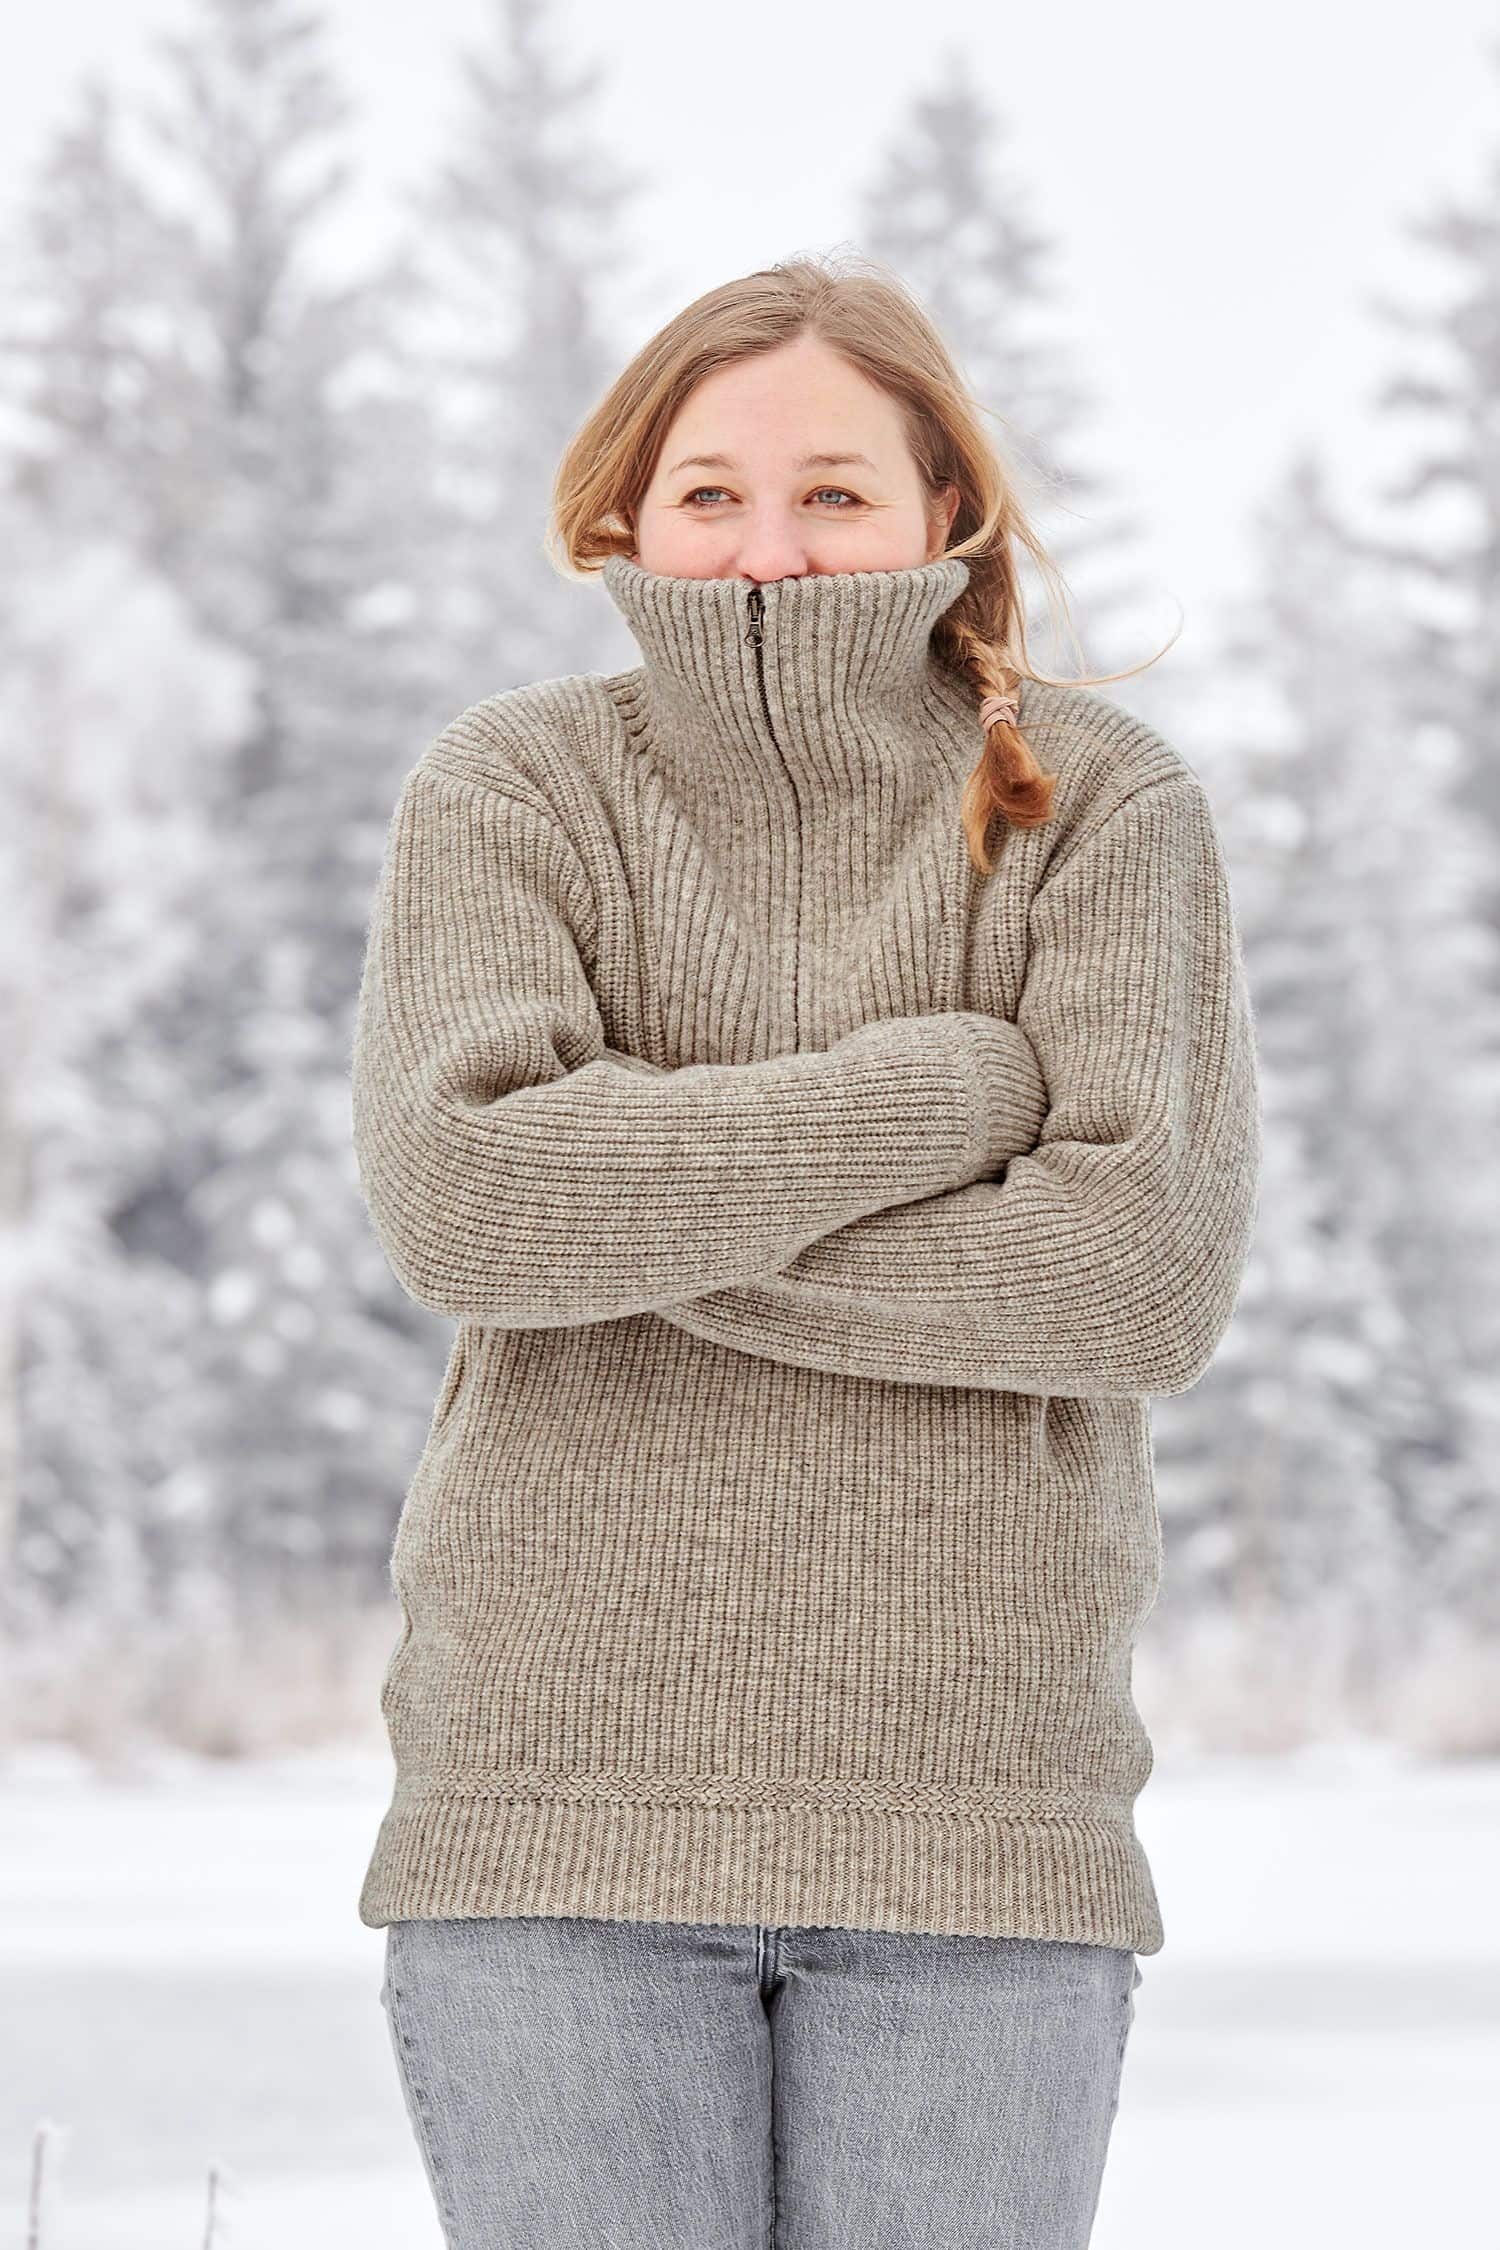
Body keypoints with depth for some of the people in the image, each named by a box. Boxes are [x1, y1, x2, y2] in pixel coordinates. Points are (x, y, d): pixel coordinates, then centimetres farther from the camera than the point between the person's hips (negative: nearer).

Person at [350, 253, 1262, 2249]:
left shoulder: (1100, 807, 3)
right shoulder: (511, 793, 4)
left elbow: (1152, 1271, -11)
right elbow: (460, 1199, -14)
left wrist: (648, 1215, -11)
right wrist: (944, 1083, -12)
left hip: (976, 1823, 0)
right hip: (562, 1796, 0)